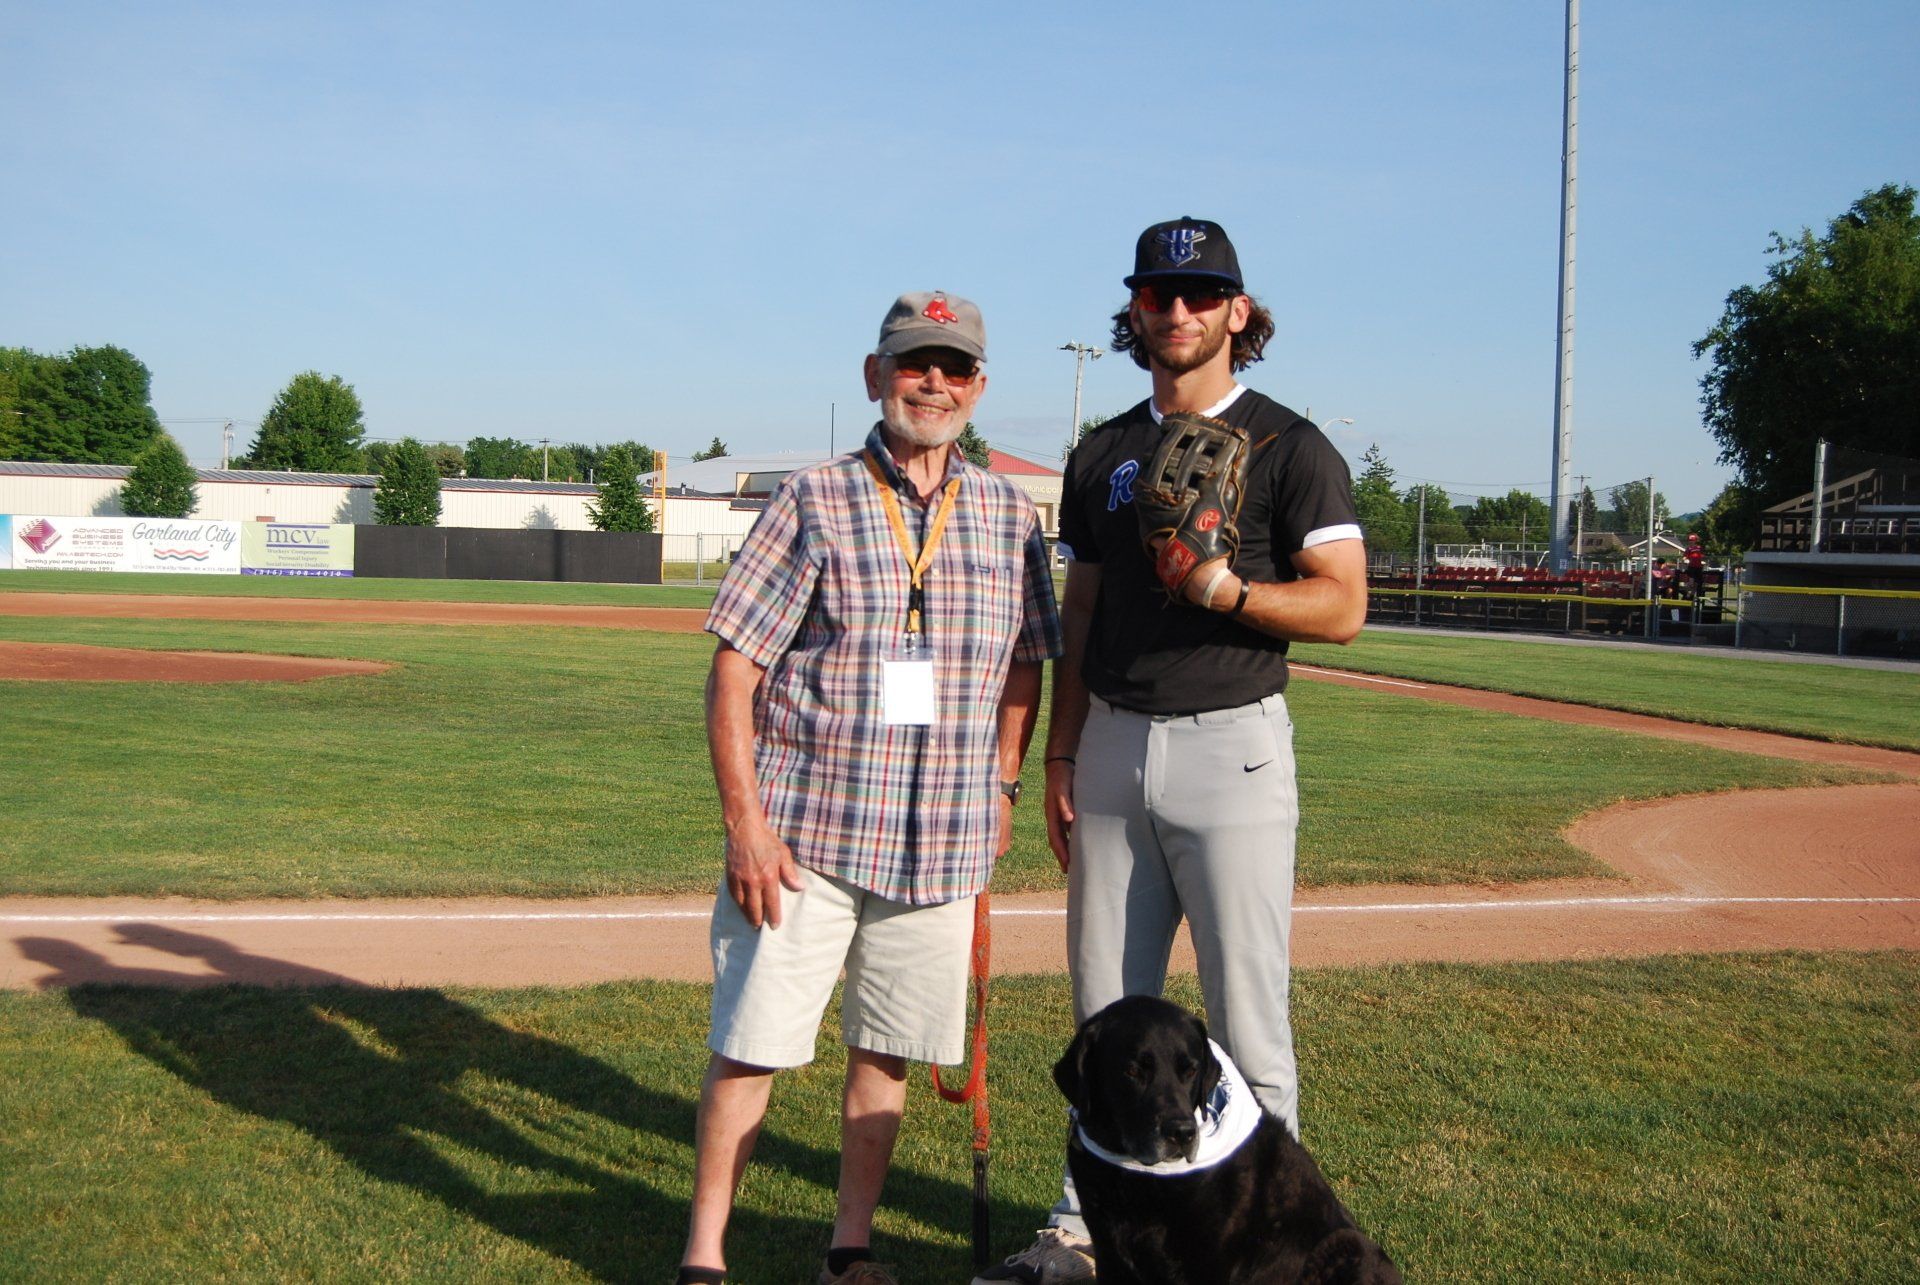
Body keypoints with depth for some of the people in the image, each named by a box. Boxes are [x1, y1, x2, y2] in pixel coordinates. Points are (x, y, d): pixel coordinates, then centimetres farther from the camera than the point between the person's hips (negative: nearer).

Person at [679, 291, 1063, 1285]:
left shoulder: (1009, 514, 9)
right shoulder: (813, 502, -3)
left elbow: (1024, 663, 19)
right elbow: (734, 667, -6)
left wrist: (1002, 787, 10)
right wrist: (744, 819, -12)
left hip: (943, 844, 3)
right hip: (805, 831, -3)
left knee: (887, 1051, 11)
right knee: (751, 1043, 0)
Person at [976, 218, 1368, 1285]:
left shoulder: (1288, 447, -2)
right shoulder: (1101, 456, 13)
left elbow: (1342, 607, -9)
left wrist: (1225, 592, -24)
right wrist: (1059, 758, 10)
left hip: (1231, 748, -5)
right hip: (1112, 749, 5)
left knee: (1245, 1020, -1)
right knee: (1106, 1011, 12)